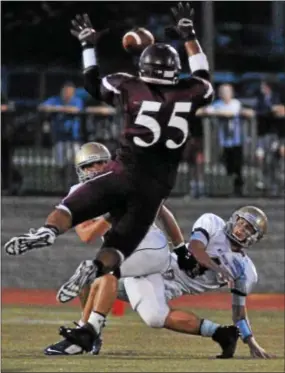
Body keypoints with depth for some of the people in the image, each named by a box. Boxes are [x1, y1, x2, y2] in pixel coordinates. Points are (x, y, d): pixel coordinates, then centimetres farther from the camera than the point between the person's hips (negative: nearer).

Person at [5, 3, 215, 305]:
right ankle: (96, 268, -31)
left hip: (124, 174, -2)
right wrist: (188, 36, 34)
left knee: (70, 209, 2)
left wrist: (88, 46, 29)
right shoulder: (188, 95, 5)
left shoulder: (131, 89, 1)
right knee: (117, 249, 4)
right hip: (155, 189, 2)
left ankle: (48, 232, -34)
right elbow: (203, 79, 29)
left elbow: (94, 85, 18)